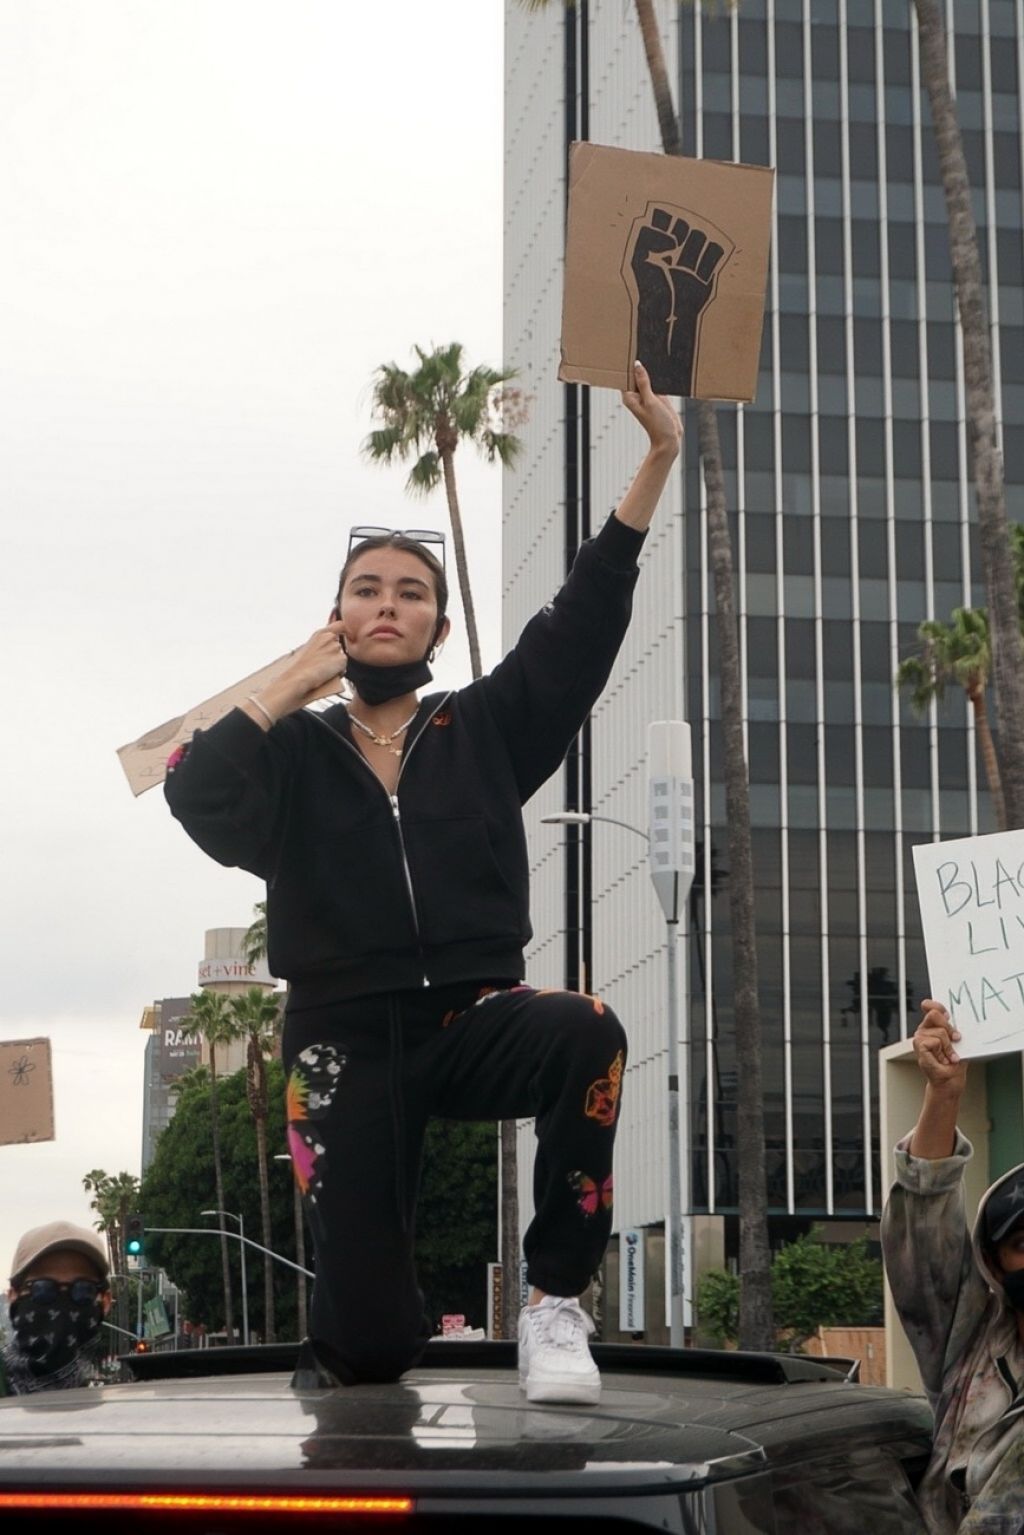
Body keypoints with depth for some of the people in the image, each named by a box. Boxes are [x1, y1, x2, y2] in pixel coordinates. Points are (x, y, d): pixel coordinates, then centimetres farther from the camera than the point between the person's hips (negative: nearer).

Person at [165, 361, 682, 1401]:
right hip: (346, 1044, 0)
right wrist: (297, 687, -4)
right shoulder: (296, 752, 9)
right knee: (366, 1334, -7)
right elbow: (194, 793, -11)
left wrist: (657, 461, -7)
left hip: (474, 1019, 1)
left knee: (588, 1034, -35)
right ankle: (338, 1357, 32)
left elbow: (583, 624, 0)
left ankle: (556, 1304, -21)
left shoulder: (485, 730, 10)